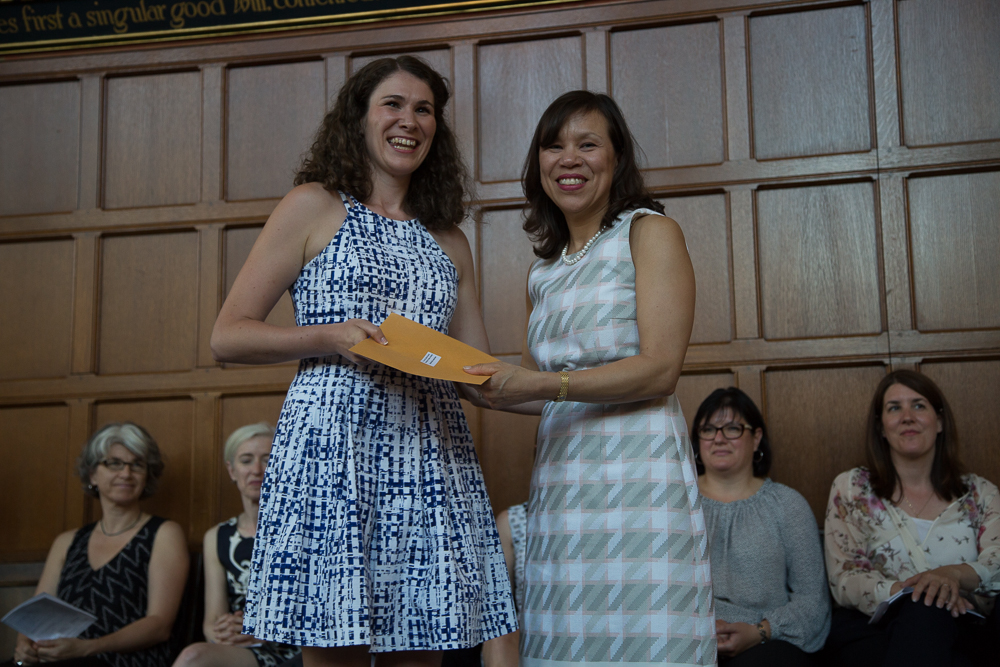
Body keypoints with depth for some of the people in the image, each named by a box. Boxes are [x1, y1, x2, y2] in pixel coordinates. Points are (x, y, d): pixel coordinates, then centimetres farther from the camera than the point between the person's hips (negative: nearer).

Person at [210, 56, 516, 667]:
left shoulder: (450, 243, 20)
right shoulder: (314, 207, 7)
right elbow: (228, 336, 1)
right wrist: (332, 337, -13)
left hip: (431, 453, 4)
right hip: (333, 445, -4)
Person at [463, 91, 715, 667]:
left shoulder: (649, 231, 0)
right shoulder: (543, 271, 19)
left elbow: (660, 370, -10)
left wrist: (543, 385, -18)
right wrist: (478, 386, 5)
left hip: (636, 467, -6)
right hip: (560, 478, 6)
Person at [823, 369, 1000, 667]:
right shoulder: (851, 489, 11)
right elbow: (845, 580, 0)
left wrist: (955, 574, -25)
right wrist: (908, 592, -19)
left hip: (963, 628, 1)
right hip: (874, 629, 0)